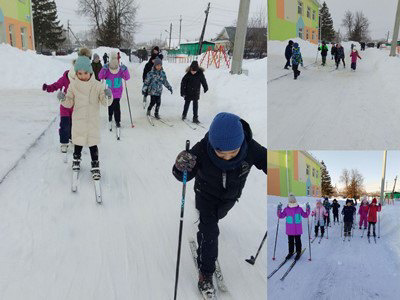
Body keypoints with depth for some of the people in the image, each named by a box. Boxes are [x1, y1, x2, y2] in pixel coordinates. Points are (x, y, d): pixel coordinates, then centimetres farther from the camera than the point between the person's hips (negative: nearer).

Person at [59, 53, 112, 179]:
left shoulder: (97, 85, -9)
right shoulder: (73, 85, -4)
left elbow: (105, 102, -9)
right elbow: (69, 103, 4)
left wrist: (107, 96, -30)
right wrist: (64, 99, -18)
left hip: (93, 120, -2)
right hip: (78, 120, 2)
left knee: (92, 143, 1)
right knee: (78, 142, 17)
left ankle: (95, 166, 14)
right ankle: (76, 159, 42)